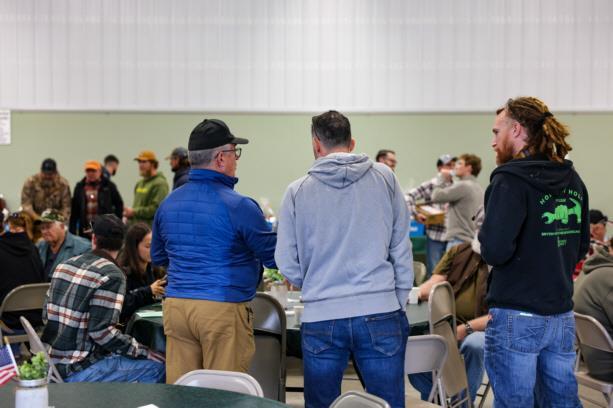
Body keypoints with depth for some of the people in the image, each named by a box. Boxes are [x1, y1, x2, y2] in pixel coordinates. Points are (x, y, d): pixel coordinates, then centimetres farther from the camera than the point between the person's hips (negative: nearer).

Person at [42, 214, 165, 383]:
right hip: (76, 372, -8)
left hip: (52, 363, 8)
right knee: (158, 366, -5)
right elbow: (102, 331, -22)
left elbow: (46, 313, 13)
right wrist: (141, 351, -11)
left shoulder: (64, 266, 6)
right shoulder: (112, 275, -16)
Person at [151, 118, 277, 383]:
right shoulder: (238, 206, -11)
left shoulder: (168, 203, 9)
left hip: (175, 305, 6)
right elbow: (275, 257, -4)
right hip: (223, 309, -6)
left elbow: (158, 257, 23)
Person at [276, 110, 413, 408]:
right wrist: (399, 301, 12)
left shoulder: (298, 191, 1)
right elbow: (401, 248, 4)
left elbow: (286, 263, 4)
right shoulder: (384, 178, 2)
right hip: (380, 316, 0)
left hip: (321, 319, 0)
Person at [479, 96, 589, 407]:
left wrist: (483, 237, 0)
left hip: (517, 319, -6)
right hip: (562, 318, 7)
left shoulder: (510, 180, -13)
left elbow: (495, 251, -20)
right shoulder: (572, 180, 8)